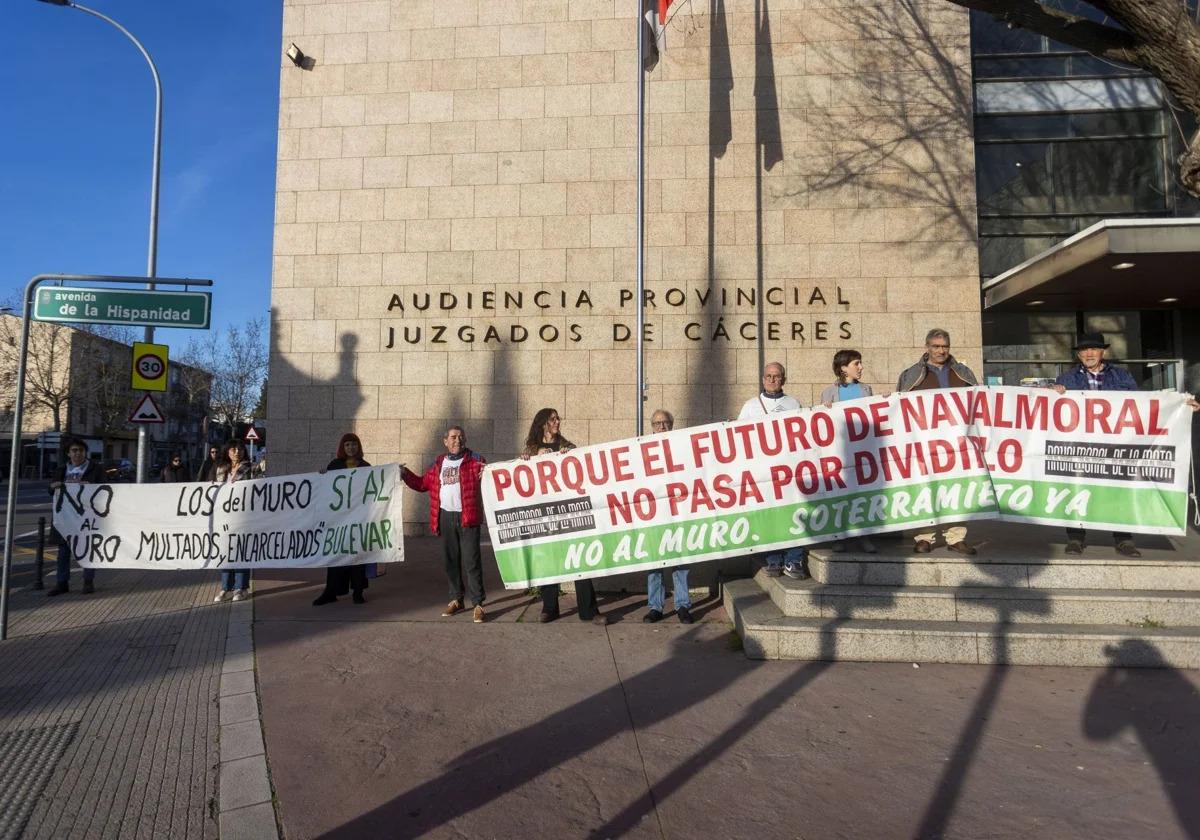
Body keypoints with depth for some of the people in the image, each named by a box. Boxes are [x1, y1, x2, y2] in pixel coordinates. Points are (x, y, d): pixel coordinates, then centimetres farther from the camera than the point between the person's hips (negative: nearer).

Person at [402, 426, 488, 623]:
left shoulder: (475, 460, 1)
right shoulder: (437, 463, 14)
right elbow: (423, 484, 21)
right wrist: (405, 474, 13)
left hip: (467, 517, -5)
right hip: (445, 517, 5)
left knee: (471, 560, -5)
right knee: (450, 560, 12)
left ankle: (477, 604, 1)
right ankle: (456, 600, 27)